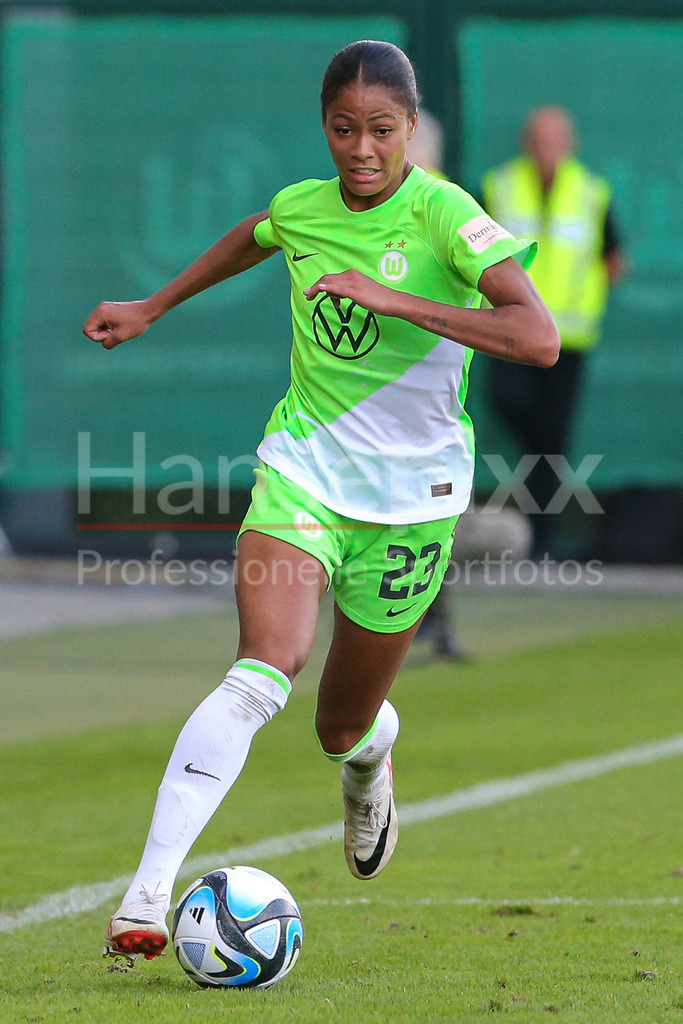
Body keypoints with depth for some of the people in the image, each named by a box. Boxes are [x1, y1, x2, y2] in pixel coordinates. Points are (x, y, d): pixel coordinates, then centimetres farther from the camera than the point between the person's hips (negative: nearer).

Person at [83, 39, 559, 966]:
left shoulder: (444, 215, -15)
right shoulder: (301, 208, 0)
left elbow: (538, 338, -29)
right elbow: (253, 236, 27)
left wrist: (393, 298, -34)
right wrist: (153, 308, 34)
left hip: (411, 496, -1)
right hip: (304, 468, 2)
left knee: (344, 727, 11)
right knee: (266, 669, -24)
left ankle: (371, 758, 52)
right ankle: (148, 892, -28)